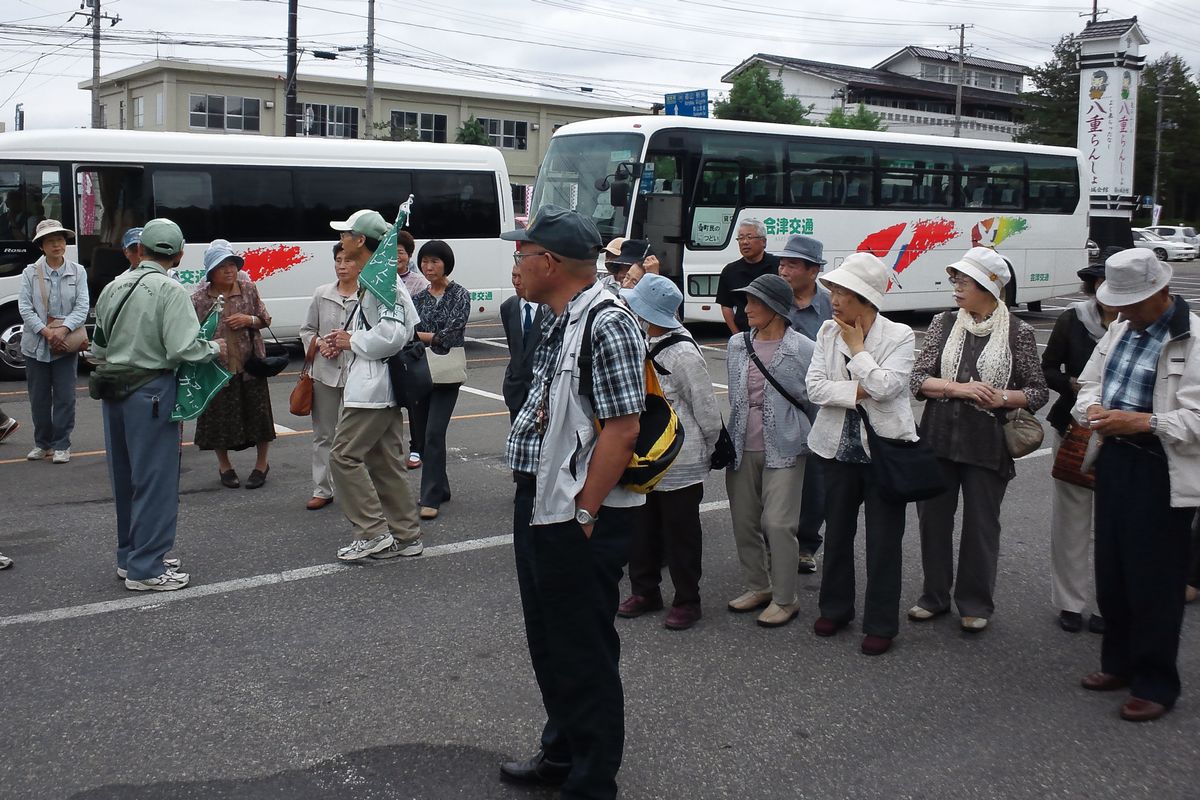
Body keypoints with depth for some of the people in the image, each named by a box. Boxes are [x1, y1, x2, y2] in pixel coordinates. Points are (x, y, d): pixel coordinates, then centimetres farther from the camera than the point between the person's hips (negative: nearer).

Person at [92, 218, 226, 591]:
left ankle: (129, 556, 29)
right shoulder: (171, 291, -13)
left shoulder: (113, 288, 8)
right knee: (155, 480, 0)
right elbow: (183, 348, -20)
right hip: (151, 392, -7)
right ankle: (145, 568, 4)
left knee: (125, 478, 17)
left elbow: (99, 347, 14)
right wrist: (215, 348, -3)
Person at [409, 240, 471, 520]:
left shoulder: (460, 295, -4)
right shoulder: (419, 297, 11)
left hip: (446, 372, -6)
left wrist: (416, 334, -7)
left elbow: (449, 334, -12)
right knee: (420, 433, 9)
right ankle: (439, 488, 24)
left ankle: (431, 498, -7)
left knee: (434, 433, -12)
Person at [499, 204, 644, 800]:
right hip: (539, 505, 10)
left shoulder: (607, 324, -20)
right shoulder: (558, 321, 10)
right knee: (548, 640, 22)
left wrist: (585, 512, -21)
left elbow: (623, 427, -24)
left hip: (579, 517, -10)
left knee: (585, 655, 5)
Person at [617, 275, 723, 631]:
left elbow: (707, 410, -14)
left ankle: (686, 601, 19)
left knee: (681, 533, 6)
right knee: (643, 527, 16)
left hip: (681, 464, -8)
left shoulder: (683, 354, -20)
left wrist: (708, 450, -3)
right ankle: (645, 591, 32)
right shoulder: (644, 344, 4)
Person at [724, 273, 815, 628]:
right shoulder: (738, 344, 6)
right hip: (742, 448, 6)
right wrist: (728, 439, 15)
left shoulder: (803, 349, -10)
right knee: (744, 522, 12)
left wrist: (808, 438, 0)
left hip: (783, 449, -5)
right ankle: (757, 586, 29)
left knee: (778, 524, -6)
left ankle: (784, 599, 9)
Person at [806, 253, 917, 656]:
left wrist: (857, 348, -14)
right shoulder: (828, 332, 0)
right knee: (837, 532, 16)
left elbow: (884, 386, -23)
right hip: (840, 447, 4)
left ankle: (881, 623, 17)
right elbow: (816, 388, -8)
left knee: (883, 539, 5)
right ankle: (836, 607, 33)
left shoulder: (899, 336, -10)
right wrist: (860, 391, -18)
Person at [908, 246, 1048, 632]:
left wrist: (1002, 398, -17)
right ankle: (935, 595, 28)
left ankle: (975, 604, 24)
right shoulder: (943, 324, 3)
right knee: (933, 517, 11)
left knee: (981, 524, 7)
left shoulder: (1018, 333, -4)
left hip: (987, 444, -3)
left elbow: (1038, 392, 2)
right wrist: (960, 388, -18)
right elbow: (918, 379, -2)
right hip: (938, 438, 3)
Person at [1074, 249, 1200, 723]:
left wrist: (1140, 422, -27)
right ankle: (1119, 663, 34)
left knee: (1153, 581, 2)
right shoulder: (1121, 328, 9)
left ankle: (1155, 684, 16)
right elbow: (1090, 382, 17)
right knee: (1110, 572, 17)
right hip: (1115, 460, 8)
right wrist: (1093, 408, -5)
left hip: (1161, 472, -8)